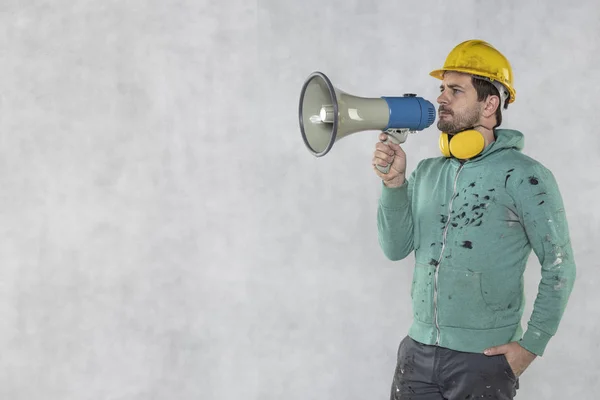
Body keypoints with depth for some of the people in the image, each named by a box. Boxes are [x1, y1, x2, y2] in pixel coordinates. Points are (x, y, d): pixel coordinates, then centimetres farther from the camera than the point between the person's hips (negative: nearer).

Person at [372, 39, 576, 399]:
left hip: (485, 359, -5)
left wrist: (532, 345, -10)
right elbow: (397, 248, 3)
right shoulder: (427, 172, 8)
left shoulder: (525, 177, -9)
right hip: (418, 351, 5)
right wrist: (394, 183, -9)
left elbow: (559, 267, -7)